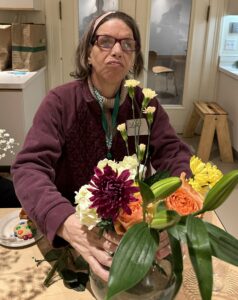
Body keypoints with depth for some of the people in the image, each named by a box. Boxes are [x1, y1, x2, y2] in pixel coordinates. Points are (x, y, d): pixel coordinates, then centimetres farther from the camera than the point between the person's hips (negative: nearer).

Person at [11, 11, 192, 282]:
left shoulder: (145, 103, -4)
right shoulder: (60, 102, -14)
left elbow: (174, 153, -12)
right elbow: (29, 167, -24)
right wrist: (66, 223, -44)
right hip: (76, 224, -1)